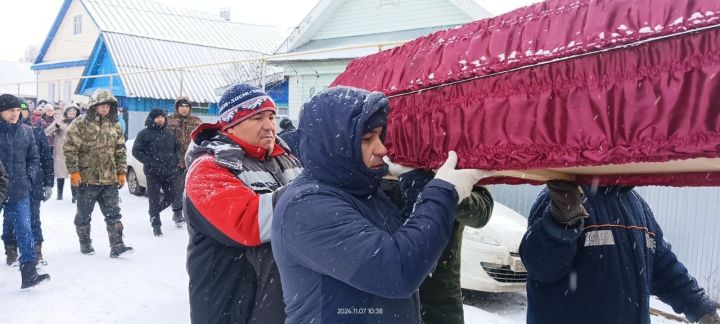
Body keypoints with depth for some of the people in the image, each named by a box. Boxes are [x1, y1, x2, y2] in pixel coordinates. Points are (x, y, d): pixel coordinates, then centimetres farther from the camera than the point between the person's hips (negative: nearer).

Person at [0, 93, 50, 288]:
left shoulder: (26, 131, 7)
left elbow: (33, 158, 15)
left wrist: (29, 177, 2)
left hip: (19, 192, 2)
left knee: (24, 231, -1)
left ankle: (29, 273, 0)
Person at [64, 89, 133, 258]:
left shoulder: (114, 126, 9)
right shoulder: (80, 124, -6)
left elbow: (120, 151, 13)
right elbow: (70, 149, -8)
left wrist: (121, 172, 9)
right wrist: (74, 171, -13)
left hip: (110, 180, 3)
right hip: (87, 178, -3)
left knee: (113, 213, 0)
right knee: (84, 214, 12)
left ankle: (117, 245, 1)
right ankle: (85, 243, 28)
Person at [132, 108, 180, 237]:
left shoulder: (169, 134, 12)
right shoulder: (144, 134, -4)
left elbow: (177, 147, 25)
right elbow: (136, 151, -6)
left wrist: (174, 161, 10)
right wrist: (150, 162, -14)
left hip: (169, 172, 5)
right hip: (153, 173, -5)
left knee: (171, 196, 10)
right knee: (154, 198, -3)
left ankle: (154, 211, 34)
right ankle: (156, 224, 8)